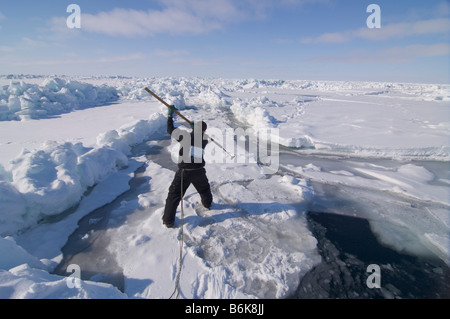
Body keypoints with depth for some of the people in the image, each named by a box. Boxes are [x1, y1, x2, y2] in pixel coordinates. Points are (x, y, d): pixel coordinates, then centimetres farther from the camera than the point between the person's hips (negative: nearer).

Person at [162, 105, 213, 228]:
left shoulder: (186, 136, -11)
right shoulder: (205, 141, 1)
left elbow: (170, 130, 0)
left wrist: (170, 115, 10)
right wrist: (194, 128, 30)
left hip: (184, 172, -3)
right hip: (199, 171, 4)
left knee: (174, 195, 6)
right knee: (204, 189, 33)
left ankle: (168, 220, 9)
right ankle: (207, 204, 58)